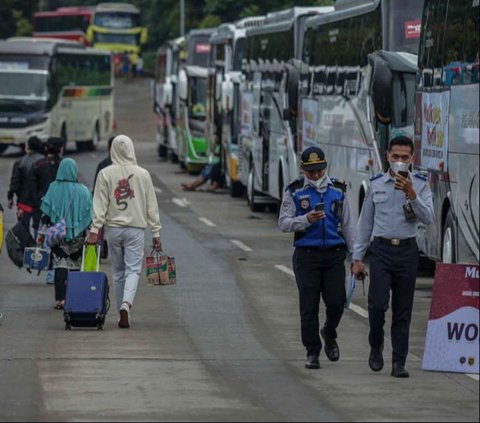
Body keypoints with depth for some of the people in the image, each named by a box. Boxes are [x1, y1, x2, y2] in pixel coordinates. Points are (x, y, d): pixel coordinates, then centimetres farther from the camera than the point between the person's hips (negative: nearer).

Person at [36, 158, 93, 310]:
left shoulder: (54, 188, -4)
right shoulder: (83, 191, -2)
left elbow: (46, 213, -2)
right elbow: (89, 215, 1)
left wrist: (42, 233, 3)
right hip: (78, 236, 1)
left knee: (60, 266, 0)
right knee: (75, 266, 10)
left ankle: (61, 298, -10)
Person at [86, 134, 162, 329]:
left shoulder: (105, 174, -2)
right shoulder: (143, 174, 0)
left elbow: (100, 205, -5)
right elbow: (151, 206, 3)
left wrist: (95, 229, -4)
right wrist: (156, 232, 8)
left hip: (114, 228, 1)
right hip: (136, 228, -1)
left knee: (118, 273, 11)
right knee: (133, 270, -2)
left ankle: (122, 313, 14)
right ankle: (126, 304, -26)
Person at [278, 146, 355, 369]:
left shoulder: (338, 190, 10)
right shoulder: (295, 191, 4)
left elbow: (348, 225, 14)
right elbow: (284, 223, -1)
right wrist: (306, 220, -19)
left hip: (334, 254, 2)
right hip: (306, 255, -2)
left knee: (336, 302, -4)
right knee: (309, 306, -2)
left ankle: (329, 335, 26)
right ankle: (312, 352, 7)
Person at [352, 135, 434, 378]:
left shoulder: (420, 185, 4)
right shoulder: (376, 185, 8)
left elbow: (428, 218, -9)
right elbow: (365, 222, 12)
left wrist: (412, 196, -23)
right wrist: (357, 257, 10)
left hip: (407, 251, 0)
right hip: (381, 250, 0)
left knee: (403, 310, 2)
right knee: (378, 303, -12)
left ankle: (399, 363, 6)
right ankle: (376, 347, 13)